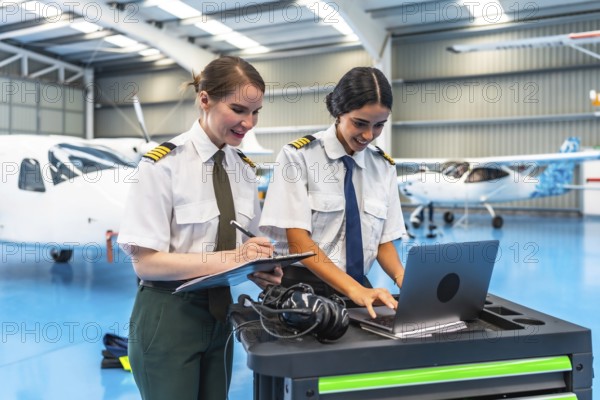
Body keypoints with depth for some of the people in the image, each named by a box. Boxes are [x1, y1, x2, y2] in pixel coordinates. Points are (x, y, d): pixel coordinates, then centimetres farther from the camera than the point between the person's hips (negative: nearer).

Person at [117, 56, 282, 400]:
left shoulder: (245, 169, 4)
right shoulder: (163, 164, -16)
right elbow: (146, 262, -18)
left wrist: (260, 268, -13)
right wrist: (228, 259, -28)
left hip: (220, 312, 6)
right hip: (167, 317, -6)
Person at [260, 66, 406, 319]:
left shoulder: (384, 166, 6)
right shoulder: (298, 156, -7)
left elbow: (384, 241, 9)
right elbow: (298, 241, -12)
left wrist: (402, 277, -10)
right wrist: (355, 290, -21)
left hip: (360, 287, 3)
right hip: (304, 287, -3)